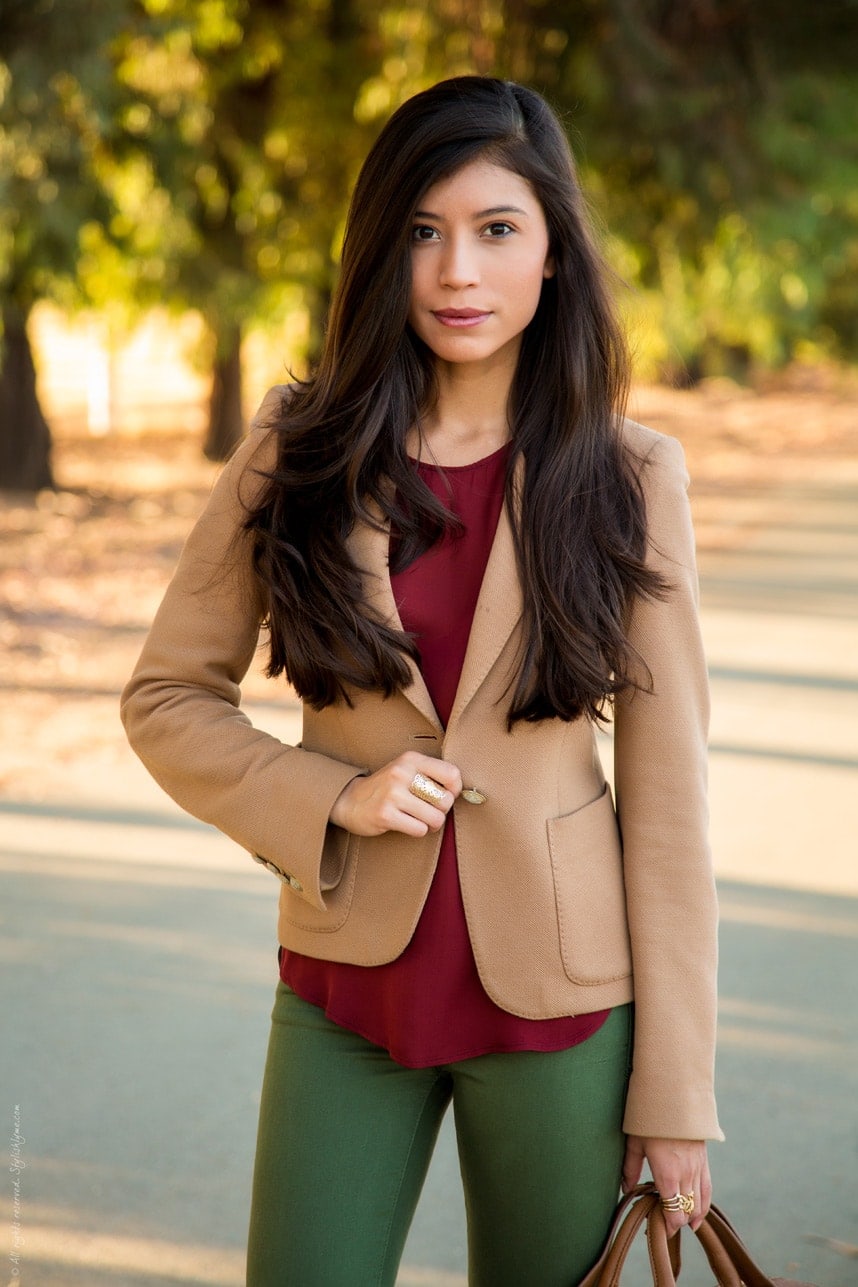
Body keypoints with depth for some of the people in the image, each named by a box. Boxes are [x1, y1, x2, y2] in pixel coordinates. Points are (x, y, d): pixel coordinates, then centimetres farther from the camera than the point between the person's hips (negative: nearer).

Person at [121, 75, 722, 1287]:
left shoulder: (628, 477, -4)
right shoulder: (296, 456, -1)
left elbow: (667, 787, -4)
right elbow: (167, 698, 6)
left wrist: (676, 1088, -5)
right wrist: (330, 798, -12)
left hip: (557, 994, -1)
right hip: (349, 980, 1)